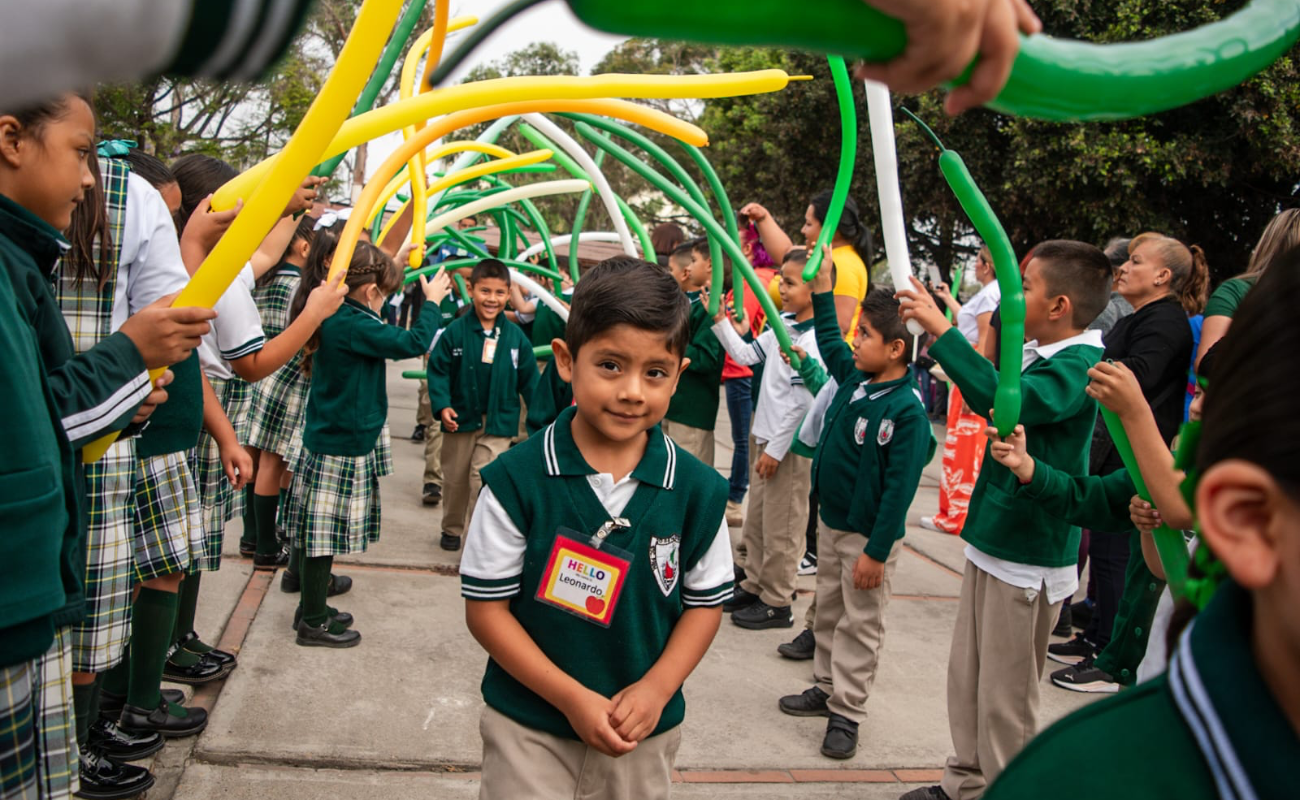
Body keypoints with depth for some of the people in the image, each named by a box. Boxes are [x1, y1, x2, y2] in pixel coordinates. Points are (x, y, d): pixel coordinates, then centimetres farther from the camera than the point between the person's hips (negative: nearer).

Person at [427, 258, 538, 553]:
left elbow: (529, 379, 3)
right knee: (456, 478, 16)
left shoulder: (515, 336, -4)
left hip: (498, 421, -1)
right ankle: (452, 529, 38)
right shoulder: (455, 332, -9)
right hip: (461, 418, 1)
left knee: (484, 478, -11)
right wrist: (442, 406, -17)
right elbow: (438, 370, -5)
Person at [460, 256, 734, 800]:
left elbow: (705, 601, 1)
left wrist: (656, 687, -13)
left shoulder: (698, 490, -9)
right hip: (528, 727, -2)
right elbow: (486, 607, -12)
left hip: (644, 734, 2)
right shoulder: (517, 477, -16)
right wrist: (572, 698, -17)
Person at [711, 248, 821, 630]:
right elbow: (746, 355, 12)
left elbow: (803, 402, -21)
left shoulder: (815, 340, -21)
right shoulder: (782, 328, 5)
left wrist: (777, 448, -17)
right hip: (767, 437, 9)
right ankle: (753, 586, 34)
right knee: (756, 519, 19)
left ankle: (777, 603, 16)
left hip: (791, 445, -9)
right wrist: (721, 321, 3)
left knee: (781, 526, 3)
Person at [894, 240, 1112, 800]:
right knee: (967, 676, 19)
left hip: (1028, 556, -9)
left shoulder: (1078, 367, -19)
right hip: (992, 541, 9)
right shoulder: (1035, 355, 8)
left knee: (1005, 698, 4)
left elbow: (1006, 399, -37)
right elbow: (994, 394, 25)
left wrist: (941, 330, -34)